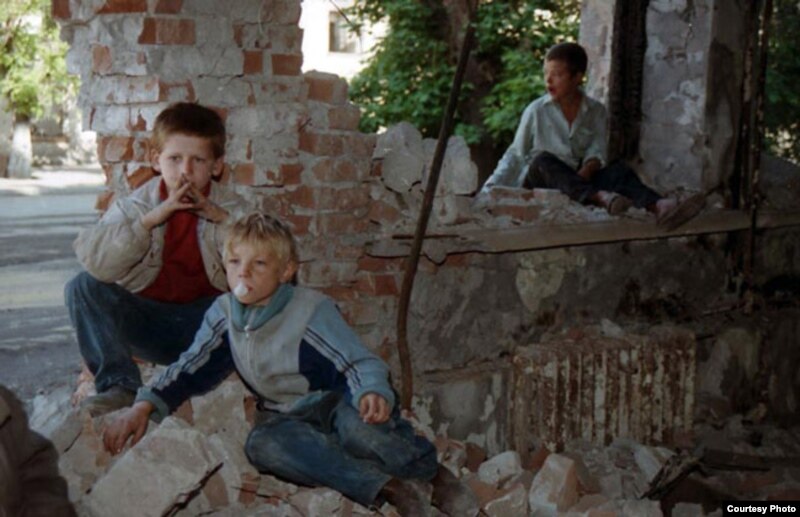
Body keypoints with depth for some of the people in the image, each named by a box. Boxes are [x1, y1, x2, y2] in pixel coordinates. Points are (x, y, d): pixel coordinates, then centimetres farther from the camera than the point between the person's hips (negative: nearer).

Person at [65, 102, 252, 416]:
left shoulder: (231, 209, 1)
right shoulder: (135, 205, -1)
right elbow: (95, 262, -19)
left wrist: (220, 218, -21)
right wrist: (151, 218, -24)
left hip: (205, 321, 0)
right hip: (146, 321, 1)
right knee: (82, 287, -20)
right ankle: (119, 386, -20)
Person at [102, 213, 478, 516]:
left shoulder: (311, 310, -14)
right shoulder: (224, 314, 0)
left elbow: (360, 361, -19)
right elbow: (190, 370, 5)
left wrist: (374, 392, -41)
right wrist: (145, 405, -9)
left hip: (336, 401, -4)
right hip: (289, 416, 4)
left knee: (360, 427, -41)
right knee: (263, 445, -34)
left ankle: (436, 476, -16)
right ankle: (383, 486, -37)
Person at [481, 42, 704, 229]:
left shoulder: (596, 111, 7)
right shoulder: (536, 111, 0)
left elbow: (597, 151, -3)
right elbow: (516, 154, 0)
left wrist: (587, 170, -26)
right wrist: (492, 186, -10)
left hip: (577, 179, 2)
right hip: (539, 179, -2)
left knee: (617, 170, -25)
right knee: (543, 160, -35)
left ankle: (659, 207, -56)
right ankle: (601, 197, -60)